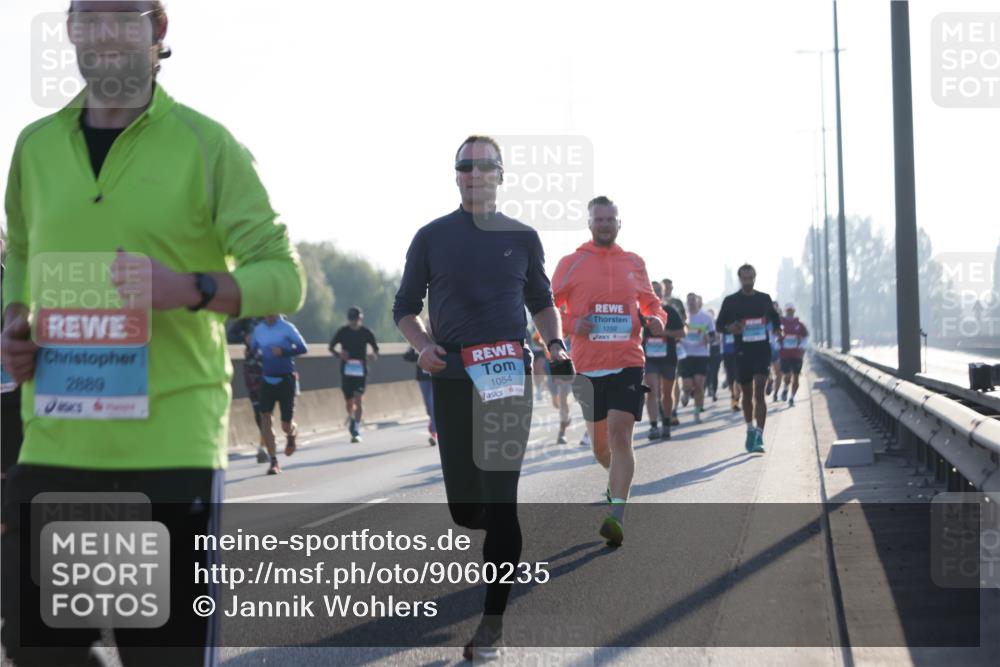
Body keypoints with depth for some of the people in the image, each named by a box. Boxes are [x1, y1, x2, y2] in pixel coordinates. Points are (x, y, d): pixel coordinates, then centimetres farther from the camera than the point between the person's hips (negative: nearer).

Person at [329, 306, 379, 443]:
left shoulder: (366, 332, 0)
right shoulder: (342, 331, 1)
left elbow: (375, 348, 9)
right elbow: (331, 347, 8)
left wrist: (374, 355, -14)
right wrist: (339, 354, -14)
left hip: (361, 370, -1)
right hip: (346, 370, 1)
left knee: (358, 399, -15)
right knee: (349, 402, 7)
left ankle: (356, 431, -14)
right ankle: (351, 417, 41)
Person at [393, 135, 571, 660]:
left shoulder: (522, 238, 8)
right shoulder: (432, 237, 6)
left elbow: (541, 301, 20)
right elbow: (405, 307, 10)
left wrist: (555, 345, 1)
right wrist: (422, 346, -9)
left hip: (509, 379, -1)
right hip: (452, 379, 1)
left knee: (501, 500, -9)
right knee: (463, 506, 3)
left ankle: (492, 621, -4)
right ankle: (505, 538, 40)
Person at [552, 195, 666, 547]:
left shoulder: (634, 263, 9)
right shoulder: (571, 264, 2)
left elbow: (651, 302, 22)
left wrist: (656, 319, -1)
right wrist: (571, 324, -14)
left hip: (627, 362, -1)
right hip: (587, 365, 1)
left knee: (620, 432, -15)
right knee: (598, 439, 11)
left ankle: (617, 515, -20)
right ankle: (617, 478, 44)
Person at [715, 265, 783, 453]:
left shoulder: (764, 299, 9)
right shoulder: (731, 301, 4)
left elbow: (775, 319, 23)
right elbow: (719, 324, 5)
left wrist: (777, 331, 2)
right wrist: (730, 328, -16)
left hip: (762, 350, -1)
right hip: (742, 351, 1)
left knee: (759, 392, -14)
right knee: (747, 394, 12)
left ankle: (758, 436, -20)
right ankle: (750, 429, 33)